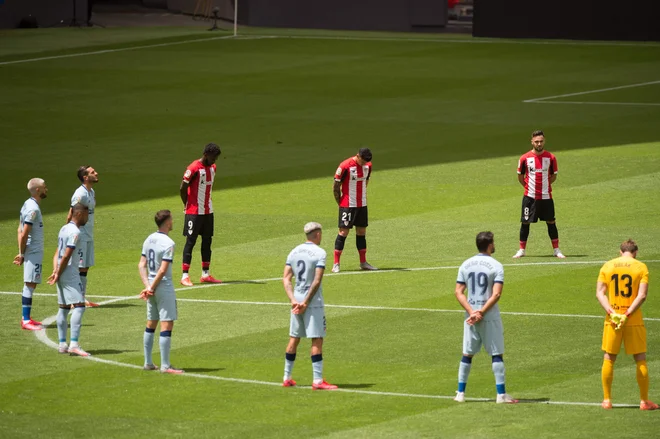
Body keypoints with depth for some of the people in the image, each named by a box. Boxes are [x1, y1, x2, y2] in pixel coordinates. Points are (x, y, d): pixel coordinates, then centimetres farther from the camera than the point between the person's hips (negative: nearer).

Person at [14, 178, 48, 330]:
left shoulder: (28, 205, 13)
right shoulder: (33, 209, -18)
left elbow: (20, 231, 14)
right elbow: (24, 234, -20)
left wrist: (21, 253, 11)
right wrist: (23, 254, -11)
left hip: (35, 252, 10)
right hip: (33, 253, -10)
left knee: (30, 284, 14)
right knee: (30, 284, -9)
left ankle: (26, 318, 19)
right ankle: (26, 321, -9)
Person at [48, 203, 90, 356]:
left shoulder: (64, 229, 15)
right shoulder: (75, 232, -14)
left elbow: (57, 253, 11)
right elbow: (66, 256, -18)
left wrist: (55, 271, 0)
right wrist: (58, 274, -10)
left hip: (62, 274, 10)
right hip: (70, 273, -10)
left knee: (64, 308, 12)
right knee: (79, 306, -12)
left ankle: (62, 344, 15)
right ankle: (74, 344, -20)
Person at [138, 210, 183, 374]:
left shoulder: (149, 240, 7)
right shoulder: (168, 243, -16)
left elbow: (142, 265, 5)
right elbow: (163, 270, -20)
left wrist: (148, 286, -2)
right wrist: (151, 288, -11)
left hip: (152, 287, 8)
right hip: (164, 287, -8)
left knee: (151, 325, 17)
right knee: (167, 325, -6)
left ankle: (148, 362, 23)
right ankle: (165, 365, -8)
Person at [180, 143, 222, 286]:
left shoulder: (212, 168, 8)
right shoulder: (194, 169, -17)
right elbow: (182, 188, -13)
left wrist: (207, 203, 14)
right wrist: (188, 205, -4)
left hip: (208, 211, 8)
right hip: (194, 212, -8)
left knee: (207, 241, 9)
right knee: (190, 241, -6)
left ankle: (205, 274, 16)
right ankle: (185, 276, -5)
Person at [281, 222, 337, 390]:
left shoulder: (294, 252, 8)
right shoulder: (319, 253, -11)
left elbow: (286, 278, 2)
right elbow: (317, 281, -17)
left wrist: (293, 300, -5)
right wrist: (306, 303, -13)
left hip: (297, 301, 6)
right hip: (313, 302, -6)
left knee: (294, 338, 15)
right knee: (317, 340, -4)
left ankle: (287, 378, 20)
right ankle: (318, 381, -7)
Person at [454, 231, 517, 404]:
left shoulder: (466, 265, 5)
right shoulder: (496, 266, -9)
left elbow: (459, 292, -1)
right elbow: (496, 294, -18)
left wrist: (472, 312, -8)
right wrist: (481, 312, -15)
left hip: (470, 316, 4)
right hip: (490, 317, -4)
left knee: (467, 354, 13)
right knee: (497, 354, 2)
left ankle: (460, 393, 14)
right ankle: (501, 394, 0)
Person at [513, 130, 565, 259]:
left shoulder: (551, 158, -1)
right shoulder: (525, 158, -3)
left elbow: (553, 176, 10)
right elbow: (520, 176, 8)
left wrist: (544, 185, 3)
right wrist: (528, 187, 3)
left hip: (546, 196, 0)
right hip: (530, 196, 0)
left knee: (551, 222, 5)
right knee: (525, 223, 2)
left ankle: (556, 250, 13)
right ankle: (522, 250, 12)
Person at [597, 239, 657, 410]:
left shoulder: (607, 266, 5)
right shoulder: (641, 267, -2)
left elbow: (600, 293, -2)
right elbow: (642, 295, -12)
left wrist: (612, 313, -11)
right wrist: (627, 314, -15)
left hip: (612, 320, 2)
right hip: (634, 321, -2)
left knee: (609, 359, 10)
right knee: (640, 360, 7)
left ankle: (607, 399, 11)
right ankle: (644, 401, 8)